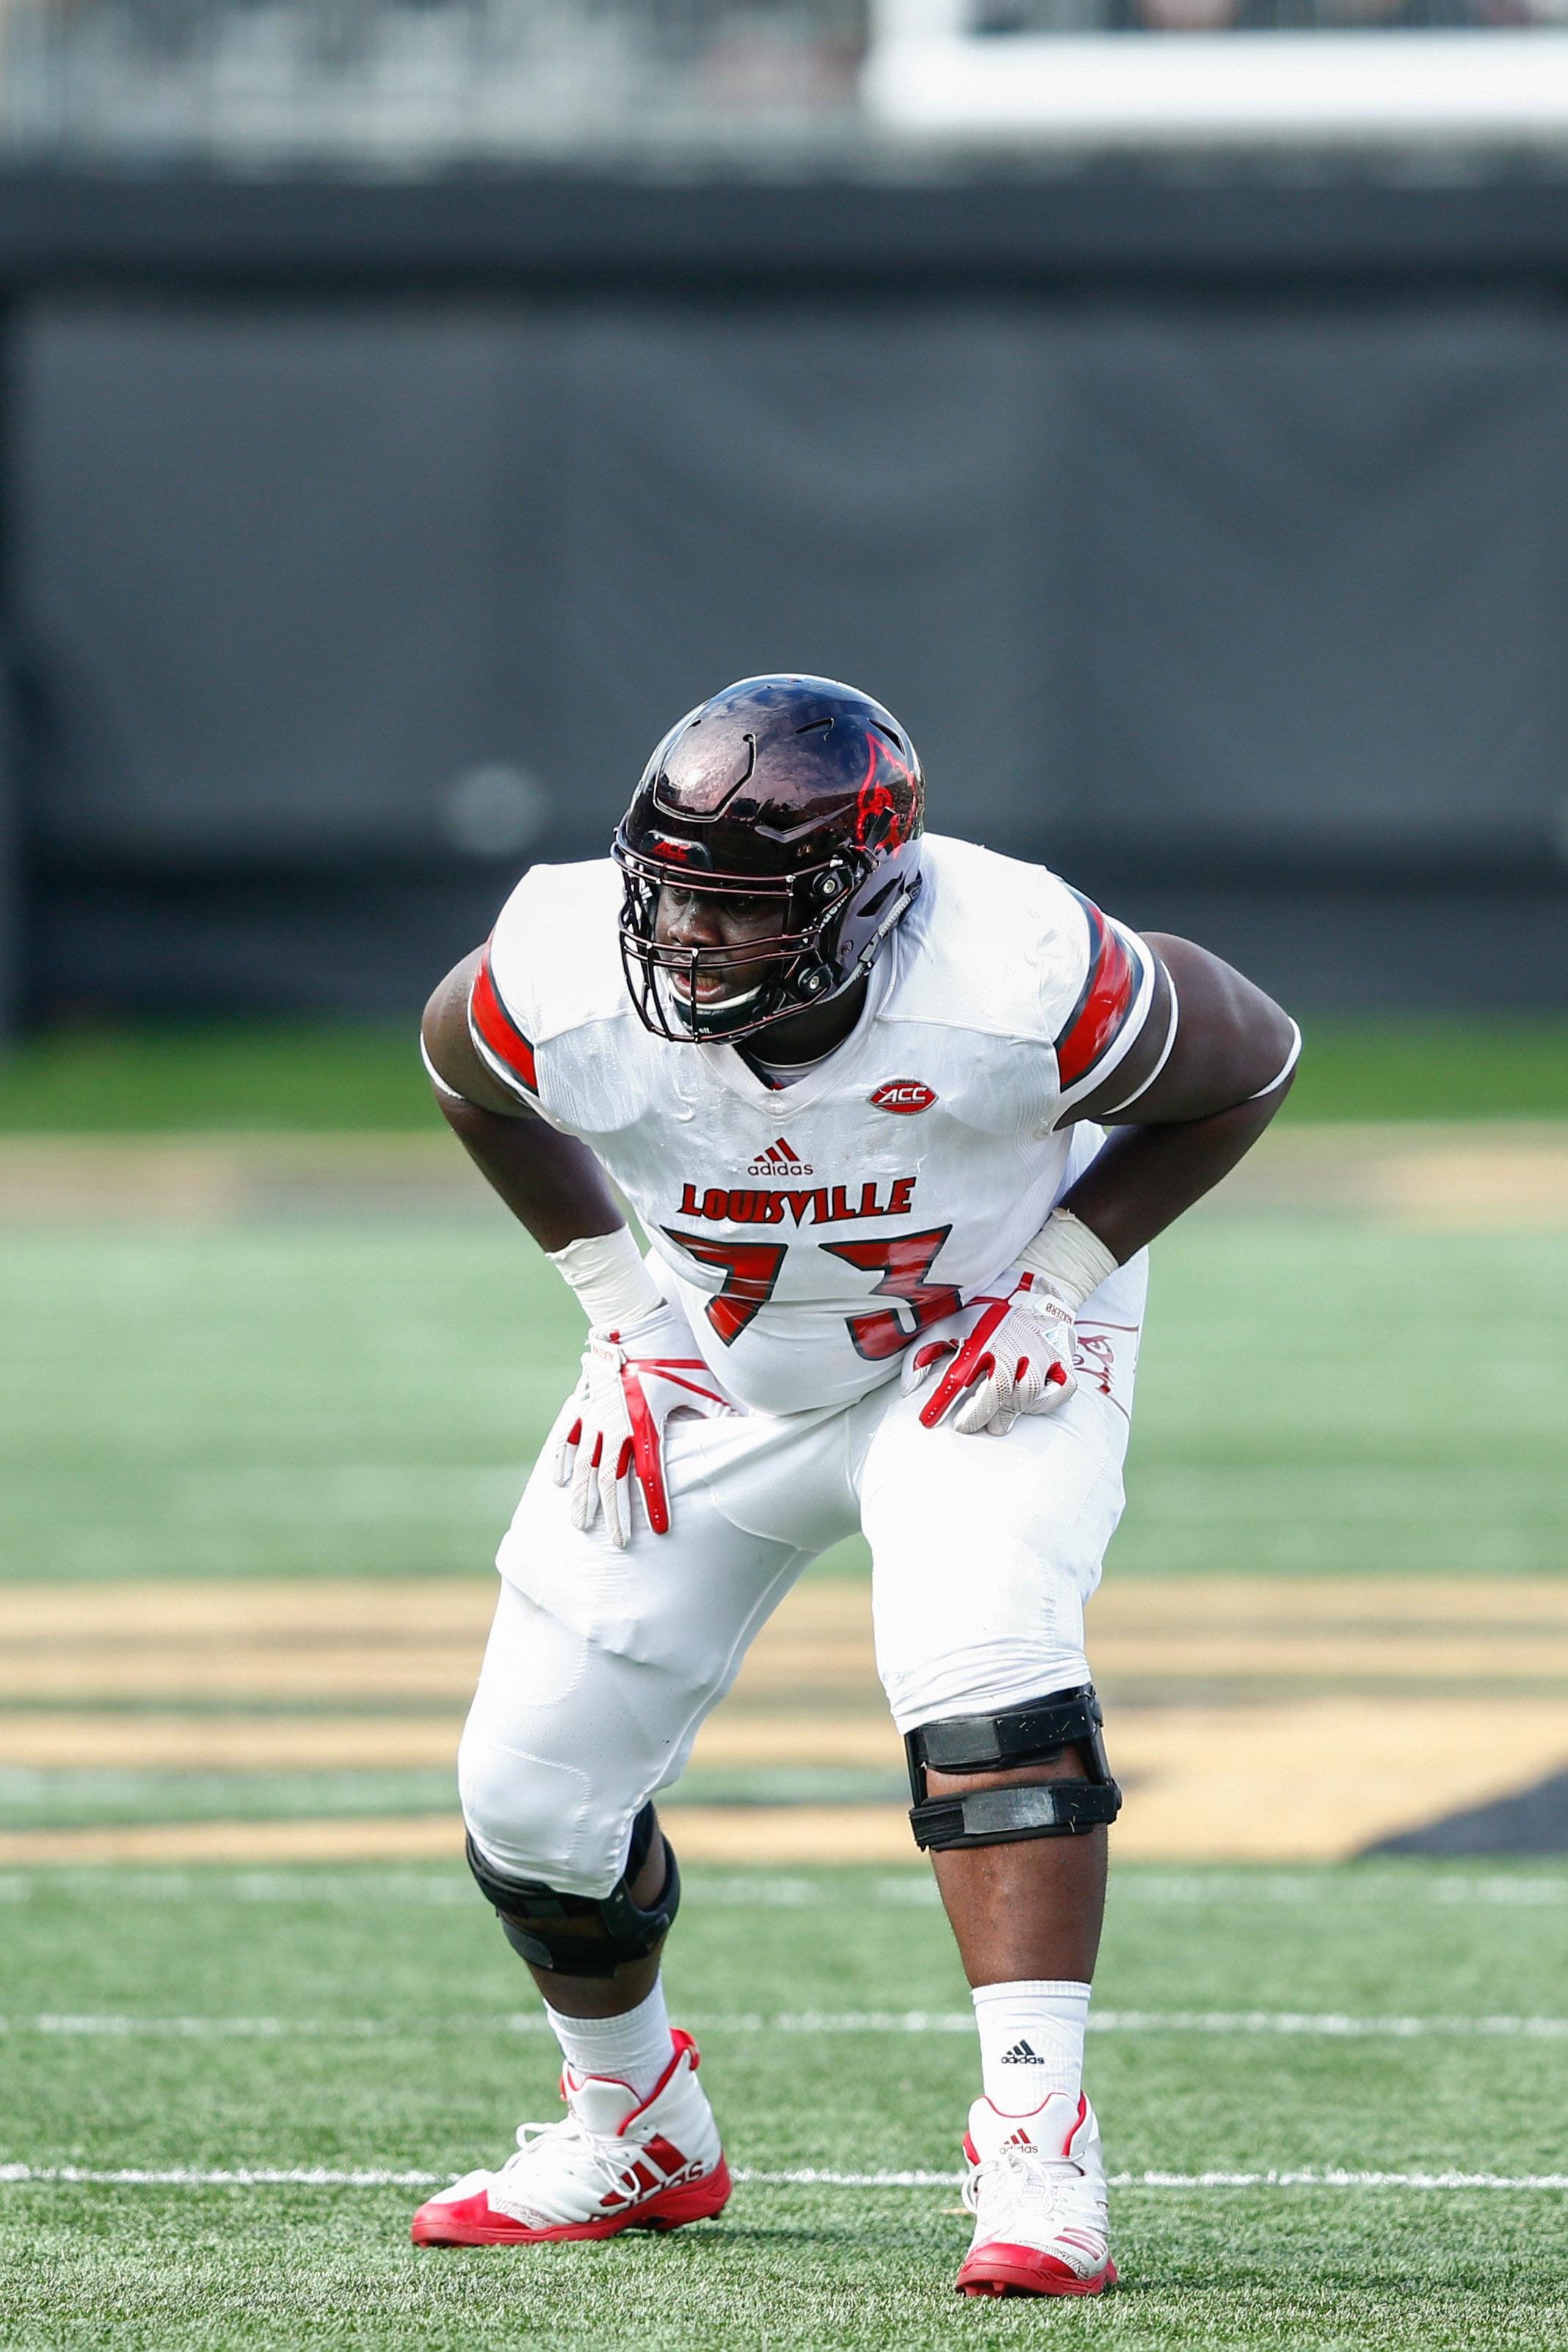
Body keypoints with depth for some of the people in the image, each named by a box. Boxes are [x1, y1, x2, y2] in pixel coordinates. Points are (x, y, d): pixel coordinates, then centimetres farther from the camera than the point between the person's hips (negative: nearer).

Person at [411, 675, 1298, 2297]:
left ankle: (1037, 2150, -29)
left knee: (982, 1677, -31)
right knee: (531, 1789, 2)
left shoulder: (1014, 988, -35)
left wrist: (1059, 1280, -18)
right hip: (714, 1362, 3)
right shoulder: (568, 989, -28)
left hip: (978, 1354, -3)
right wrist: (608, 1285, -4)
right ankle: (635, 2138, 29)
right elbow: (465, 1068, 0)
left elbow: (1247, 1062, -13)